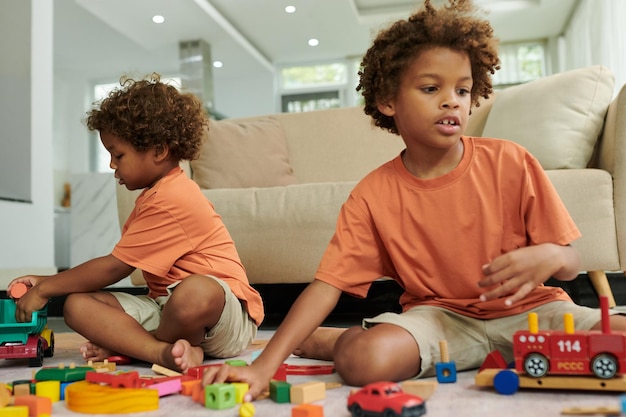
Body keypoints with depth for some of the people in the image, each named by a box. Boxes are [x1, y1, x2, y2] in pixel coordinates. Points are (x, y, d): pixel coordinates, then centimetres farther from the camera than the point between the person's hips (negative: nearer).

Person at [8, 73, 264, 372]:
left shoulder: (170, 200, -17)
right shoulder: (155, 195, 18)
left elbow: (114, 268, -14)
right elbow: (117, 266, 16)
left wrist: (46, 288, -2)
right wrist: (46, 282, 12)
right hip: (165, 307, 10)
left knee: (196, 293, -44)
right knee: (78, 305, -6)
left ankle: (123, 344, -16)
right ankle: (165, 351, -25)